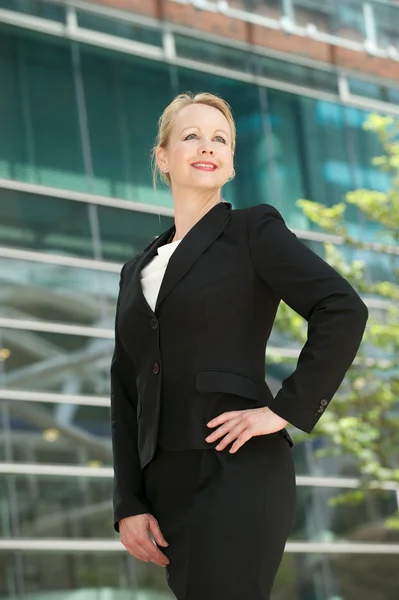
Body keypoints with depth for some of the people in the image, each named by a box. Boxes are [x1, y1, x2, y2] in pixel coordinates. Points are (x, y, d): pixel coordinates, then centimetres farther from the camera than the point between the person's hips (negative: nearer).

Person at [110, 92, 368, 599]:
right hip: (165, 482, 6)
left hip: (237, 469, -6)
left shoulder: (253, 230, 3)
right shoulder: (138, 271, 19)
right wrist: (129, 504, 6)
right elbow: (125, 393, 15)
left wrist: (287, 410, -12)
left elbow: (343, 311, -9)